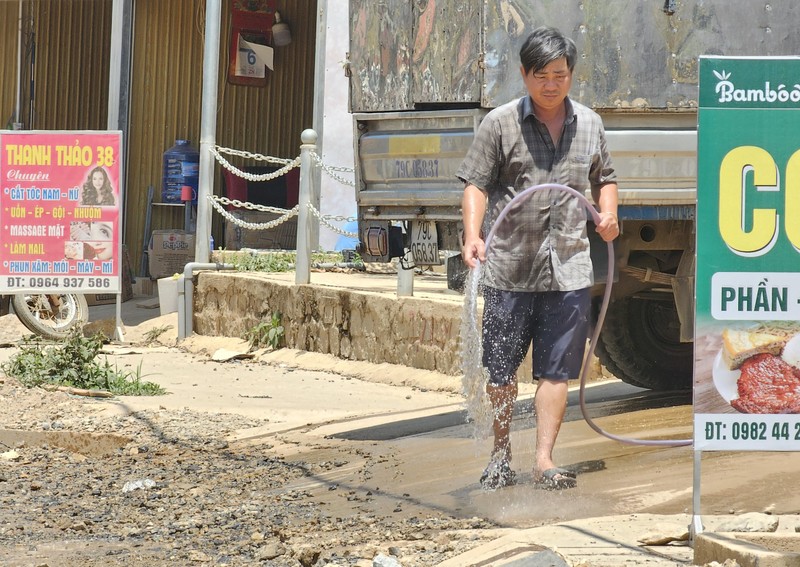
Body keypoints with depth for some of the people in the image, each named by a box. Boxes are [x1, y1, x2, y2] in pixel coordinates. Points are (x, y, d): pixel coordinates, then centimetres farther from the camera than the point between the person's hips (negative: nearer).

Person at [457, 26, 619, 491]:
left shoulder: (590, 124, 10)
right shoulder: (500, 124, -1)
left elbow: (605, 178, 23)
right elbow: (476, 184, -4)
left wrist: (609, 213, 3)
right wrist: (473, 235, -19)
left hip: (569, 269, 2)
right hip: (509, 267, -2)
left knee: (557, 369, 0)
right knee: (501, 368, 5)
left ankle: (545, 460, 5)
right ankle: (501, 457, 21)